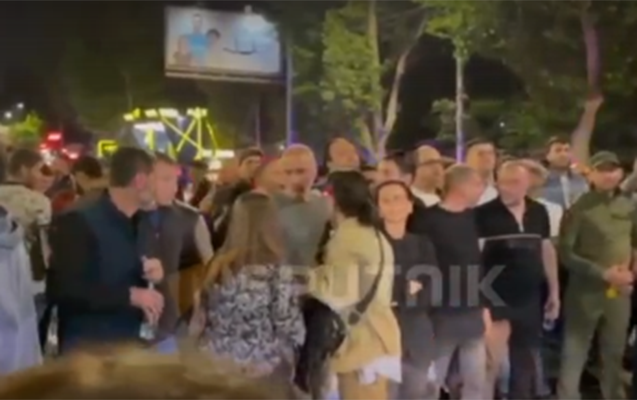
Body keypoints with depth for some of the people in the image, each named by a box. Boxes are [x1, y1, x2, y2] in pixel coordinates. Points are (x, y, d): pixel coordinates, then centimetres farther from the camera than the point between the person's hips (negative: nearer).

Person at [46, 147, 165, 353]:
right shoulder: (79, 223, -15)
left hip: (129, 347, 8)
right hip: (87, 350, -8)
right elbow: (61, 290, -24)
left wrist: (149, 273, 0)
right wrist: (130, 295, -24)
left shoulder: (135, 224, 13)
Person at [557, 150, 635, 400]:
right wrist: (603, 273, -18)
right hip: (585, 291, -5)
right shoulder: (580, 208, -10)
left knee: (614, 353, 16)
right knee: (574, 355, 0)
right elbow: (565, 253, -13)